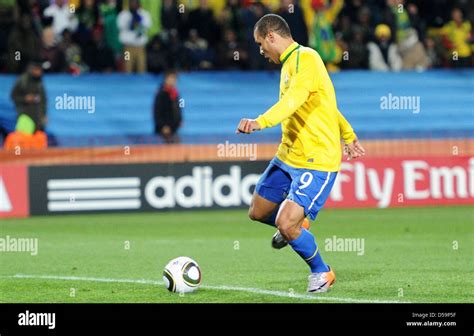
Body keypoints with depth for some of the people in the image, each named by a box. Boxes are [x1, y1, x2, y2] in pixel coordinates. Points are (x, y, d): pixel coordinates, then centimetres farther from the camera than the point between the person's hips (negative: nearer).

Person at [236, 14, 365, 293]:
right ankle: (297, 225, 45)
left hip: (317, 162, -10)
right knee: (258, 212, 14)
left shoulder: (306, 58, -18)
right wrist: (348, 135, 39)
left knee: (285, 224, -17)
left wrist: (261, 122, -52)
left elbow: (293, 100, -36)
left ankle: (322, 272, 8)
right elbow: (328, 104, 27)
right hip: (288, 156, 10)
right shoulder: (290, 62, 14)